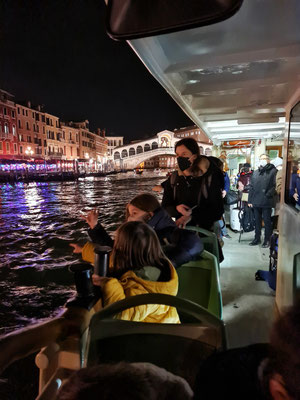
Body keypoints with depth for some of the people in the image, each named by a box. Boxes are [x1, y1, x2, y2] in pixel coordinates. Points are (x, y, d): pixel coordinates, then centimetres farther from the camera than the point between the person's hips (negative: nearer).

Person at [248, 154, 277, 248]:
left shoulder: (273, 171, -2)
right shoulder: (255, 173, 14)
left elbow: (275, 185, -10)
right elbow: (251, 187, 12)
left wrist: (268, 194, -19)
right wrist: (250, 200, 8)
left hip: (267, 202, -5)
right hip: (256, 201, 5)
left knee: (267, 221, 5)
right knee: (257, 221, 14)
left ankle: (267, 240, 16)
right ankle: (257, 238, 25)